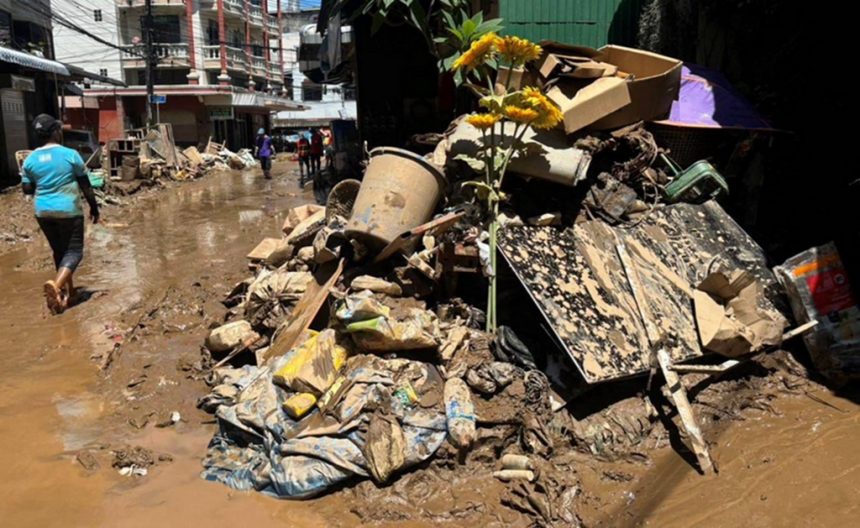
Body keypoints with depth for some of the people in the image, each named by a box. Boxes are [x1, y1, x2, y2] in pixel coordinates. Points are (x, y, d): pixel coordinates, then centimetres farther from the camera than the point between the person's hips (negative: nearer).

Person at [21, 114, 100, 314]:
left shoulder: (30, 159, 2)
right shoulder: (70, 155, -9)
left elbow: (27, 189, 6)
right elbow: (85, 186, -6)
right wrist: (94, 207, 5)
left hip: (43, 212, 5)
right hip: (68, 210, -5)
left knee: (59, 251, 18)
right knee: (74, 251, 0)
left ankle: (68, 290, 26)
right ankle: (56, 284, -24)